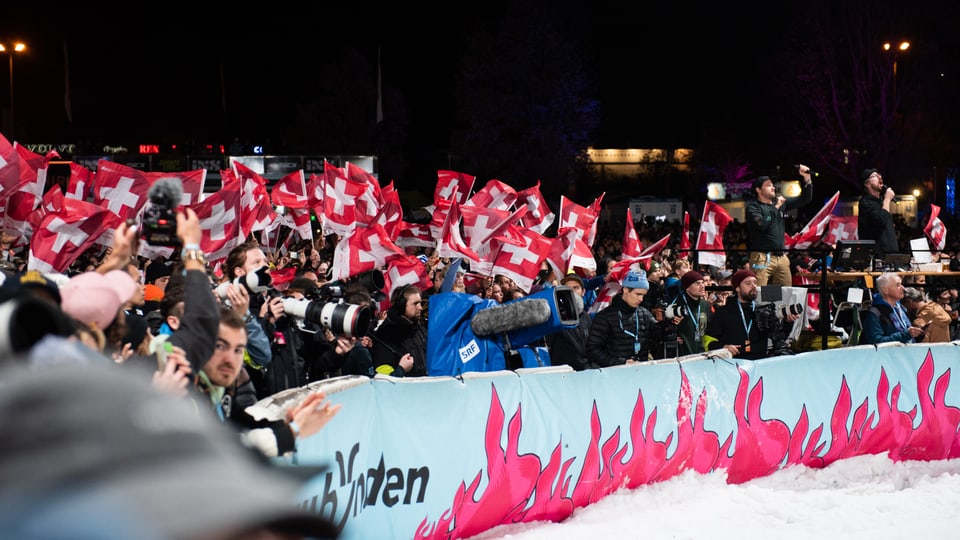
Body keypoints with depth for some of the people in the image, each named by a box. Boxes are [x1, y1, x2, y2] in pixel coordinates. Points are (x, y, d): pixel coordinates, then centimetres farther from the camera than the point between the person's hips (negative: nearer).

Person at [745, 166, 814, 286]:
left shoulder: (780, 203, 16)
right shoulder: (753, 207, -2)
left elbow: (805, 199, 20)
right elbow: (761, 225, -19)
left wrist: (807, 178, 8)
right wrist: (776, 208, -8)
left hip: (781, 257, 7)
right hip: (762, 257, -7)